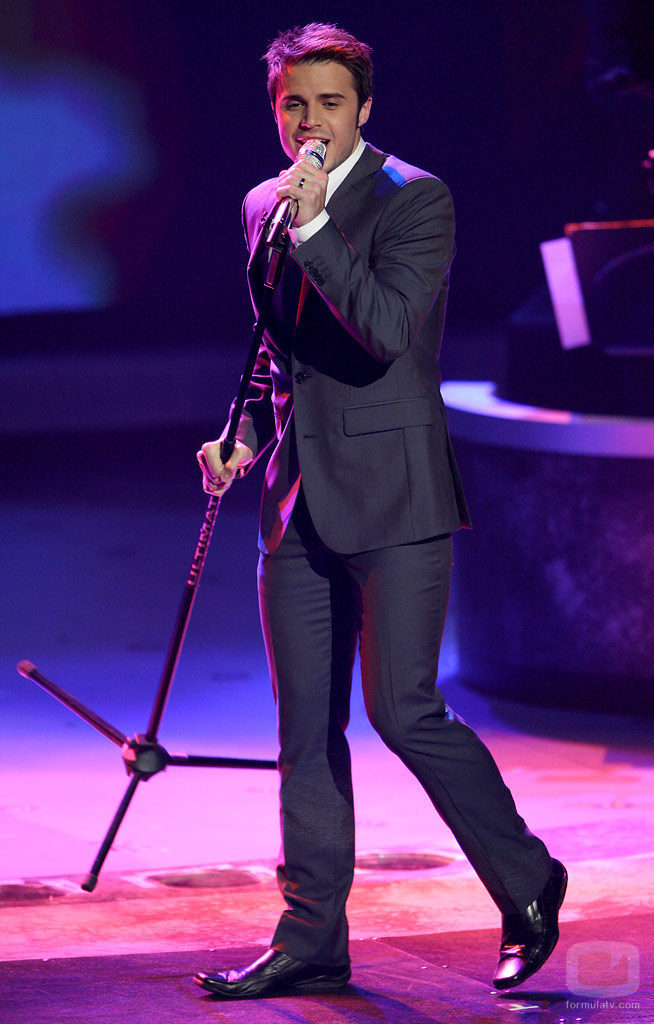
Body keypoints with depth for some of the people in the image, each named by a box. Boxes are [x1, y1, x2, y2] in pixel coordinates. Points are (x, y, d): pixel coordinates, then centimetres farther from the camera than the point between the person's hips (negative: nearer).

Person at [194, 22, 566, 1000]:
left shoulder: (415, 199, -7)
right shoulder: (264, 206, 13)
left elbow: (388, 330, -21)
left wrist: (313, 224, -21)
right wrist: (244, 435, 9)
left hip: (392, 495, -6)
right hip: (299, 497, 6)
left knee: (405, 712, -11)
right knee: (305, 732, 7)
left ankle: (529, 886, 8)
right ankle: (312, 940, 13)